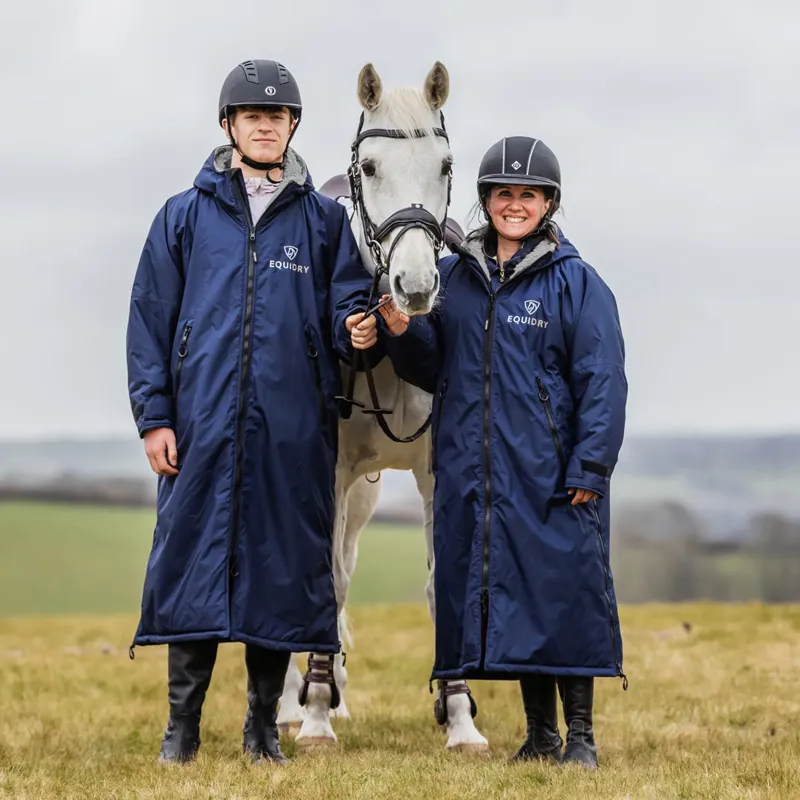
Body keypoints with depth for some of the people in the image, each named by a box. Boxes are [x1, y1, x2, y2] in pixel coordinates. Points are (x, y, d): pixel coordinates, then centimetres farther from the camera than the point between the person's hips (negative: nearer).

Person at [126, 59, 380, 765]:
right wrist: (154, 415, 0)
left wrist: (356, 328, -14)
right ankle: (182, 722, 8)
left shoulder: (324, 219, 11)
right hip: (203, 422, -1)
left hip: (295, 428, 1)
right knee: (194, 555, -2)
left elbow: (346, 302, 10)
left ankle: (263, 725, 13)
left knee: (284, 561, 3)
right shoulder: (184, 217, 9)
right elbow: (150, 320, 7)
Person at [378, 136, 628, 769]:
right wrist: (404, 332, -3)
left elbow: (602, 382, -6)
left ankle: (581, 735, 7)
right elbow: (435, 371, 17)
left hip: (551, 472, -4)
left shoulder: (576, 283, -3)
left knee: (562, 592, -3)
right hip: (472, 471, 4)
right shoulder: (454, 277, 11)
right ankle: (540, 734, 18)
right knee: (503, 593, 8)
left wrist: (589, 470, -13)